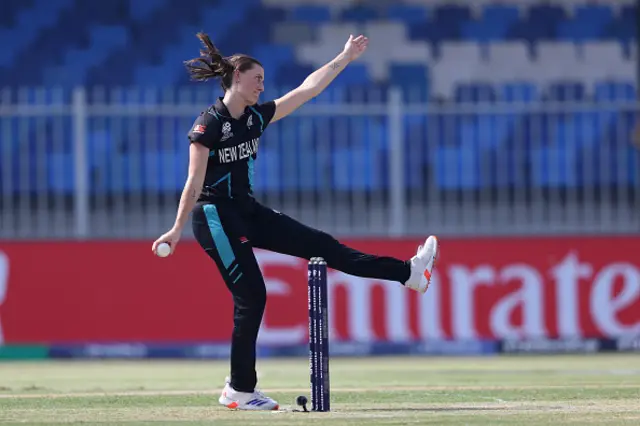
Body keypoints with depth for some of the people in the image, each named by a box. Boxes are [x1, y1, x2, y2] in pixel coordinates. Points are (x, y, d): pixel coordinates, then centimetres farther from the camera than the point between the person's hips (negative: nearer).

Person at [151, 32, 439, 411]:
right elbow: (195, 182, -17)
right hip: (216, 216, -8)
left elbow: (308, 89, 11)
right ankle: (239, 390, -1)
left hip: (248, 211, 8)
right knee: (251, 296, -9)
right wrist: (178, 229, -20)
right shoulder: (209, 124, -15)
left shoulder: (257, 117, 7)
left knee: (321, 244, 6)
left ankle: (408, 272, 9)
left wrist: (345, 58, 10)